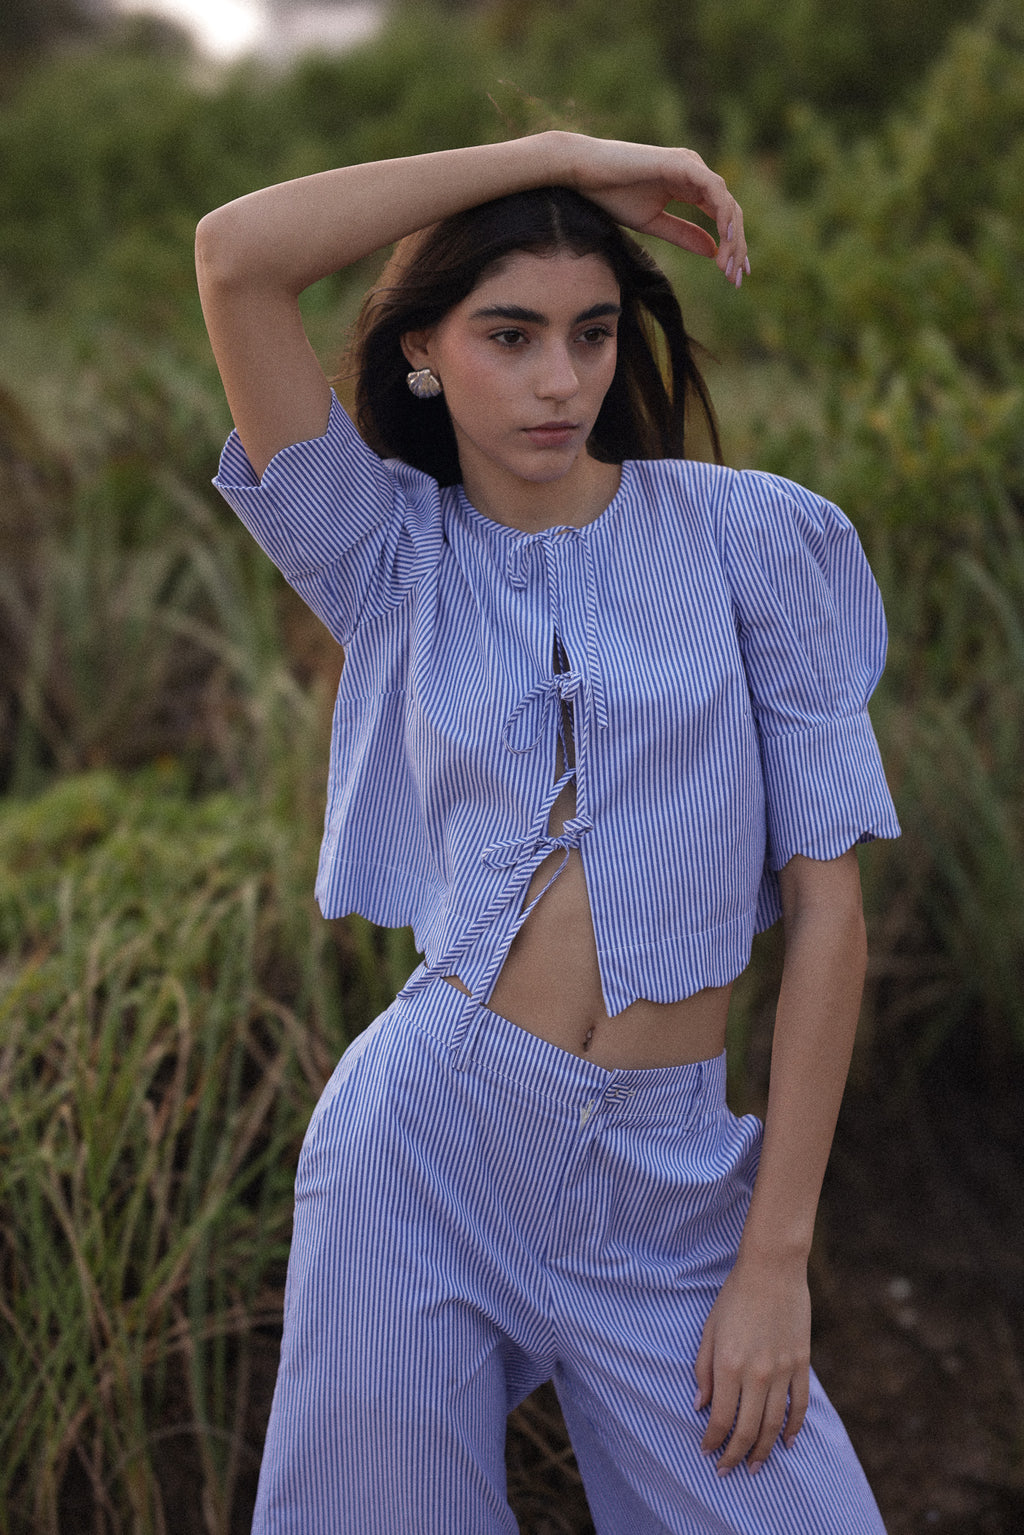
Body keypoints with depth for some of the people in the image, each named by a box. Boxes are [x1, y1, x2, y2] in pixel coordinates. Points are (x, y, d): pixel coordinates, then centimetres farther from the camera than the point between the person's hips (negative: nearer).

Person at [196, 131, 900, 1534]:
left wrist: (778, 1253, -6)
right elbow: (236, 255, -10)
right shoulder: (395, 559, 4)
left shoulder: (745, 534, 0)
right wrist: (566, 156, -7)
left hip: (665, 1189, 0)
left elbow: (827, 901, -2)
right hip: (422, 1139, 1)